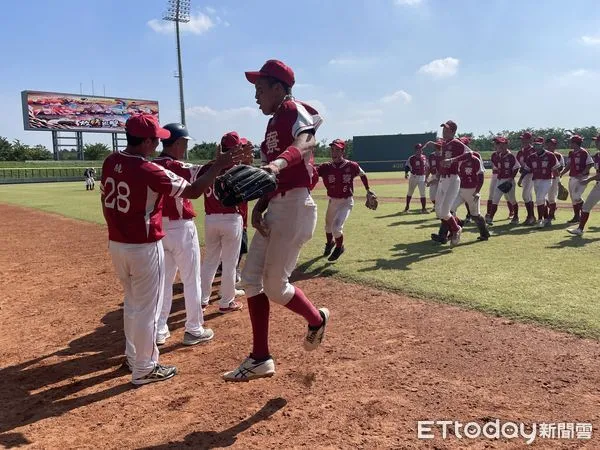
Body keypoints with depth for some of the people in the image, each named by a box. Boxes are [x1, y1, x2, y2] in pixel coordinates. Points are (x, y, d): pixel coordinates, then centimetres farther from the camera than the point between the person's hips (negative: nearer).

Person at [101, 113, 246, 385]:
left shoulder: (110, 162, 2)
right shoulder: (150, 171, -21)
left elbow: (105, 202, 13)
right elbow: (193, 191, -15)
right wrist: (218, 168, -8)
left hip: (116, 245, 8)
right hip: (144, 248, -8)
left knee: (132, 302, 23)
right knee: (147, 308, 6)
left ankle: (132, 356, 38)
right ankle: (144, 369, 19)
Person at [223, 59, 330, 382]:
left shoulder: (295, 111, -7)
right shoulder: (274, 122, 20)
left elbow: (306, 144, -32)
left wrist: (278, 162, -52)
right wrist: (259, 206, 3)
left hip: (295, 206, -10)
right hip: (275, 207, 10)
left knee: (275, 286, -5)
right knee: (251, 277, 7)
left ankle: (317, 320, 27)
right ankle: (260, 359, 17)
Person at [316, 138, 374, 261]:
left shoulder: (352, 166, -15)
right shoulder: (326, 167, -12)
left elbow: (363, 175, 4)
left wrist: (368, 189, 12)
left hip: (346, 201, -4)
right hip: (332, 201, 4)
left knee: (336, 227, -17)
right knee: (328, 226, 22)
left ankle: (339, 247, 14)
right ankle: (329, 243, 55)